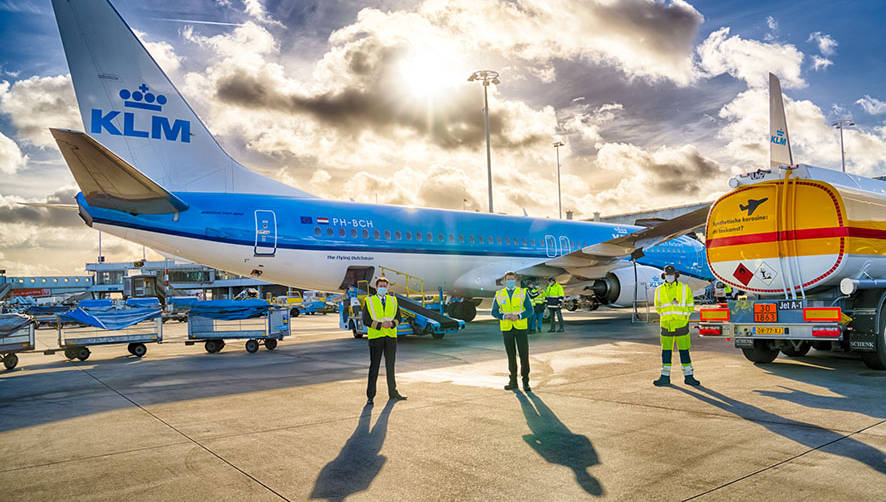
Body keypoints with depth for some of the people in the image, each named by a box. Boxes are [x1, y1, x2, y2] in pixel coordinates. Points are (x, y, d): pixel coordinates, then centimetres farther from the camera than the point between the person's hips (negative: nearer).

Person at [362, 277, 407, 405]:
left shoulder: (393, 300, 11)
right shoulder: (369, 301, 1)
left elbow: (398, 317, 9)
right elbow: (366, 320, -5)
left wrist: (392, 323, -12)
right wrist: (380, 325, -17)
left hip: (391, 337, 3)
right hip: (375, 337, -3)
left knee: (390, 366, 11)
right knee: (374, 366, -2)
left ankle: (393, 392, 20)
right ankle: (370, 396, 4)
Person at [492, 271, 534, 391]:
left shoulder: (523, 293, 3)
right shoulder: (499, 294, 7)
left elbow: (529, 309, -1)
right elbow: (494, 312, 6)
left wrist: (518, 316, -17)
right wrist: (504, 316, -13)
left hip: (521, 328, -1)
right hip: (506, 329, 1)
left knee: (524, 355, -2)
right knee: (511, 356, 7)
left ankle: (525, 382, 9)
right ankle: (513, 381, 17)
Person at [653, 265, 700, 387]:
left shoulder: (684, 289, 0)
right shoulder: (659, 290, 5)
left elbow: (690, 306, 7)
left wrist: (682, 315, 1)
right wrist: (667, 315, 10)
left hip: (681, 324, -2)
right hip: (666, 325, 2)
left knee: (684, 350, 2)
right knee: (666, 351, 6)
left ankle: (688, 377, 13)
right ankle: (665, 377, 13)